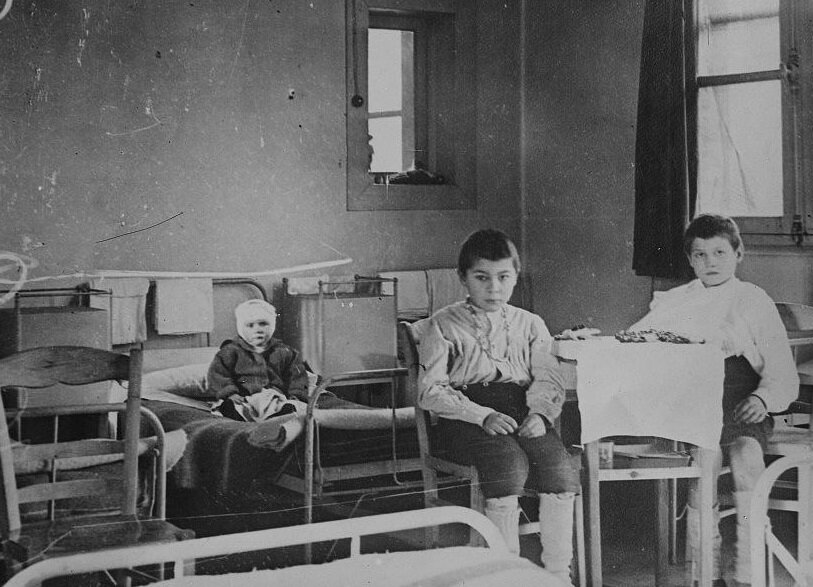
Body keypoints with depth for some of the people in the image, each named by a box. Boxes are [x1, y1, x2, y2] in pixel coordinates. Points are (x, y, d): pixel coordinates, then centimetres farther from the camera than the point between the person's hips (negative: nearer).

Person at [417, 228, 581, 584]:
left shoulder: (530, 325, 20)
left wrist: (539, 412, -12)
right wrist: (484, 416, -14)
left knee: (559, 468, -26)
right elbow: (431, 391, -2)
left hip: (523, 411, 3)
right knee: (510, 464, -33)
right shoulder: (443, 326, 8)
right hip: (467, 417, -3)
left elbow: (548, 379, 12)